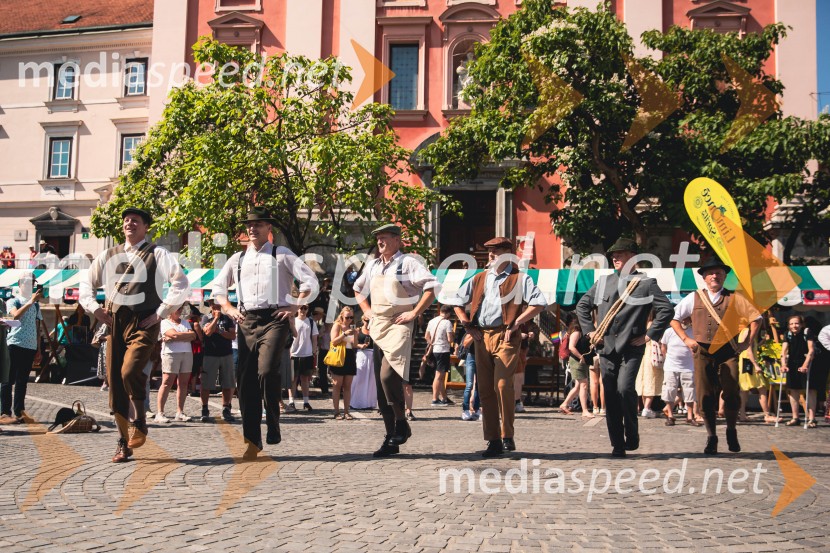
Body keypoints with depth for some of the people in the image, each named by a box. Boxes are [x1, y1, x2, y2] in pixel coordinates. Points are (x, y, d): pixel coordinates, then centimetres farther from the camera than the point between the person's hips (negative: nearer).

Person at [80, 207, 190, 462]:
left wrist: (162, 312, -12)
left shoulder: (157, 254, 0)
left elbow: (181, 283, -10)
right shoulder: (108, 256, 15)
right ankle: (124, 443, 13)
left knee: (130, 371, -24)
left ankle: (138, 425, 0)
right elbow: (85, 285, 24)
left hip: (144, 324, -5)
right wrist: (94, 308, 7)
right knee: (115, 381, 3)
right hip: (115, 324, 5)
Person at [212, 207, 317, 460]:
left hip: (274, 319, -4)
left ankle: (273, 426, -1)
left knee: (267, 371, -23)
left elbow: (310, 280, 3)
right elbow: (218, 287, 26)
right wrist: (229, 309, 12)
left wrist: (295, 307, -3)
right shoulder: (238, 259, 18)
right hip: (246, 322, 4)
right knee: (245, 380, 0)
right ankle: (252, 441, 8)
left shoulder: (282, 255, 7)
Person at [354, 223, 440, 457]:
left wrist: (414, 313, -14)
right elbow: (358, 289, 34)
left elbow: (433, 286, -13)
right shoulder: (372, 266, 15)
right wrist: (366, 310, 18)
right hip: (377, 327, 7)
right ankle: (391, 439, 13)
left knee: (388, 376, -23)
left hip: (398, 326, -7)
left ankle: (401, 423, -1)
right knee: (381, 384, 6)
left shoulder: (408, 263, -4)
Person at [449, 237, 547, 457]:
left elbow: (539, 303, -10)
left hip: (505, 337, -5)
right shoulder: (479, 279, 18)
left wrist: (516, 323, -12)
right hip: (481, 337, 5)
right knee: (485, 389, 3)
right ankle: (493, 441, 9)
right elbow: (457, 301, 24)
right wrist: (467, 325, 11)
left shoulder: (519, 279, 3)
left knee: (502, 385, -17)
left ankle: (507, 436, -3)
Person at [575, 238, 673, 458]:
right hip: (606, 347, 4)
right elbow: (582, 306, 21)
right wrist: (590, 331, 11)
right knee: (610, 396, 3)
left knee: (625, 388, -19)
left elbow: (666, 309, -4)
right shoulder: (604, 282, 14)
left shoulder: (646, 283, 2)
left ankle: (632, 435, 3)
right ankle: (617, 445, 11)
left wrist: (649, 335, -7)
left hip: (631, 348, -4)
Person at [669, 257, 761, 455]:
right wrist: (685, 338, 5)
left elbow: (756, 318, 11)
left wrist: (747, 342, 2)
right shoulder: (694, 298, 11)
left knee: (732, 395, -10)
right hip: (703, 353, 1)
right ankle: (711, 437, 12)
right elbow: (673, 317, 15)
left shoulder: (734, 299, 7)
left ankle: (731, 431, 16)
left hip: (728, 353, -1)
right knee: (705, 398, -1)